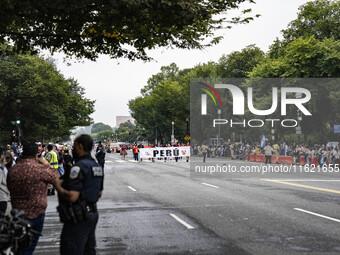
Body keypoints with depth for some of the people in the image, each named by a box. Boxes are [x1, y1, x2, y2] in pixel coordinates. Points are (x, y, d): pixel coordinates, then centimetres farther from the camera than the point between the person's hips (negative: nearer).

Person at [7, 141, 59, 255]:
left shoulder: (12, 170, -2)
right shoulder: (40, 169, -19)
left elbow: (9, 188, 13)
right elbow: (56, 178, -4)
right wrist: (47, 164, 6)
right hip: (36, 213, -4)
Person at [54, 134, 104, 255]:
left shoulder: (79, 167, -20)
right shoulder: (97, 166, 11)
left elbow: (72, 197, -25)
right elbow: (99, 193, 18)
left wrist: (58, 186, -11)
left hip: (78, 219, -10)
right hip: (93, 213, 10)